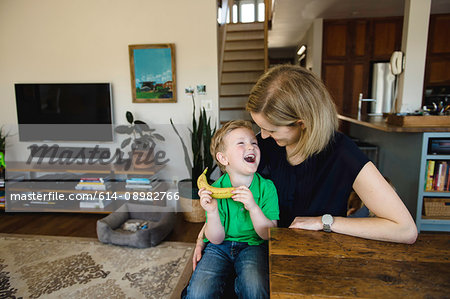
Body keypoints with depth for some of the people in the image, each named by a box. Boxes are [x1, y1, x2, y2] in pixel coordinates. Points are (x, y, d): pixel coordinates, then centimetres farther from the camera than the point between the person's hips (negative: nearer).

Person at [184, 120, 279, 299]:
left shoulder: (267, 187, -11)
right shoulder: (215, 189, -11)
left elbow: (269, 235, -11)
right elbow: (216, 239, -8)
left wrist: (253, 207, -29)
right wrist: (212, 211, -28)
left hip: (253, 246, 0)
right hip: (220, 246, 0)